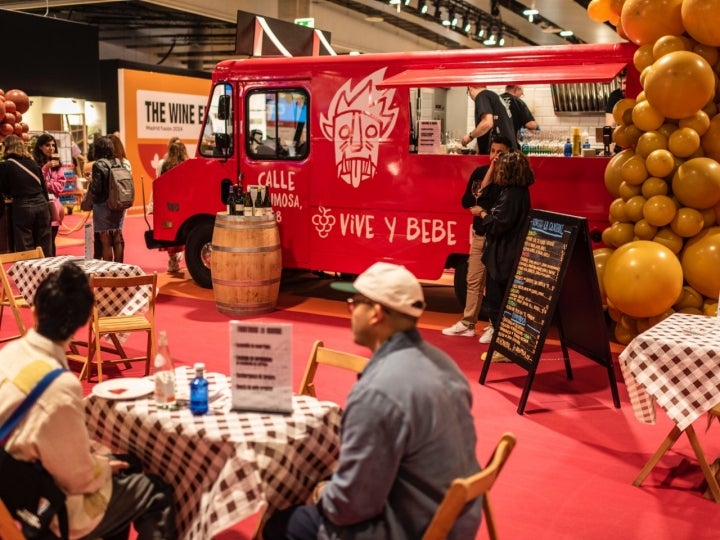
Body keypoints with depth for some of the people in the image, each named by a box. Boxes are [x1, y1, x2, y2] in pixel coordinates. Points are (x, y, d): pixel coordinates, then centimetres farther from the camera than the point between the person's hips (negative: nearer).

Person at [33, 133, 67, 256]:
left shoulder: (56, 163, 16)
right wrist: (45, 168, -18)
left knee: (51, 240, 10)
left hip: (54, 205, 5)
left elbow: (60, 185, 9)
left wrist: (46, 184, -7)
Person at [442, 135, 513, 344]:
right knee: (473, 280, 12)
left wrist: (483, 211, -10)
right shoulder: (479, 172, 7)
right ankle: (467, 323, 22)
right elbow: (466, 201, 4)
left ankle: (494, 326, 8)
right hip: (479, 234, 6)